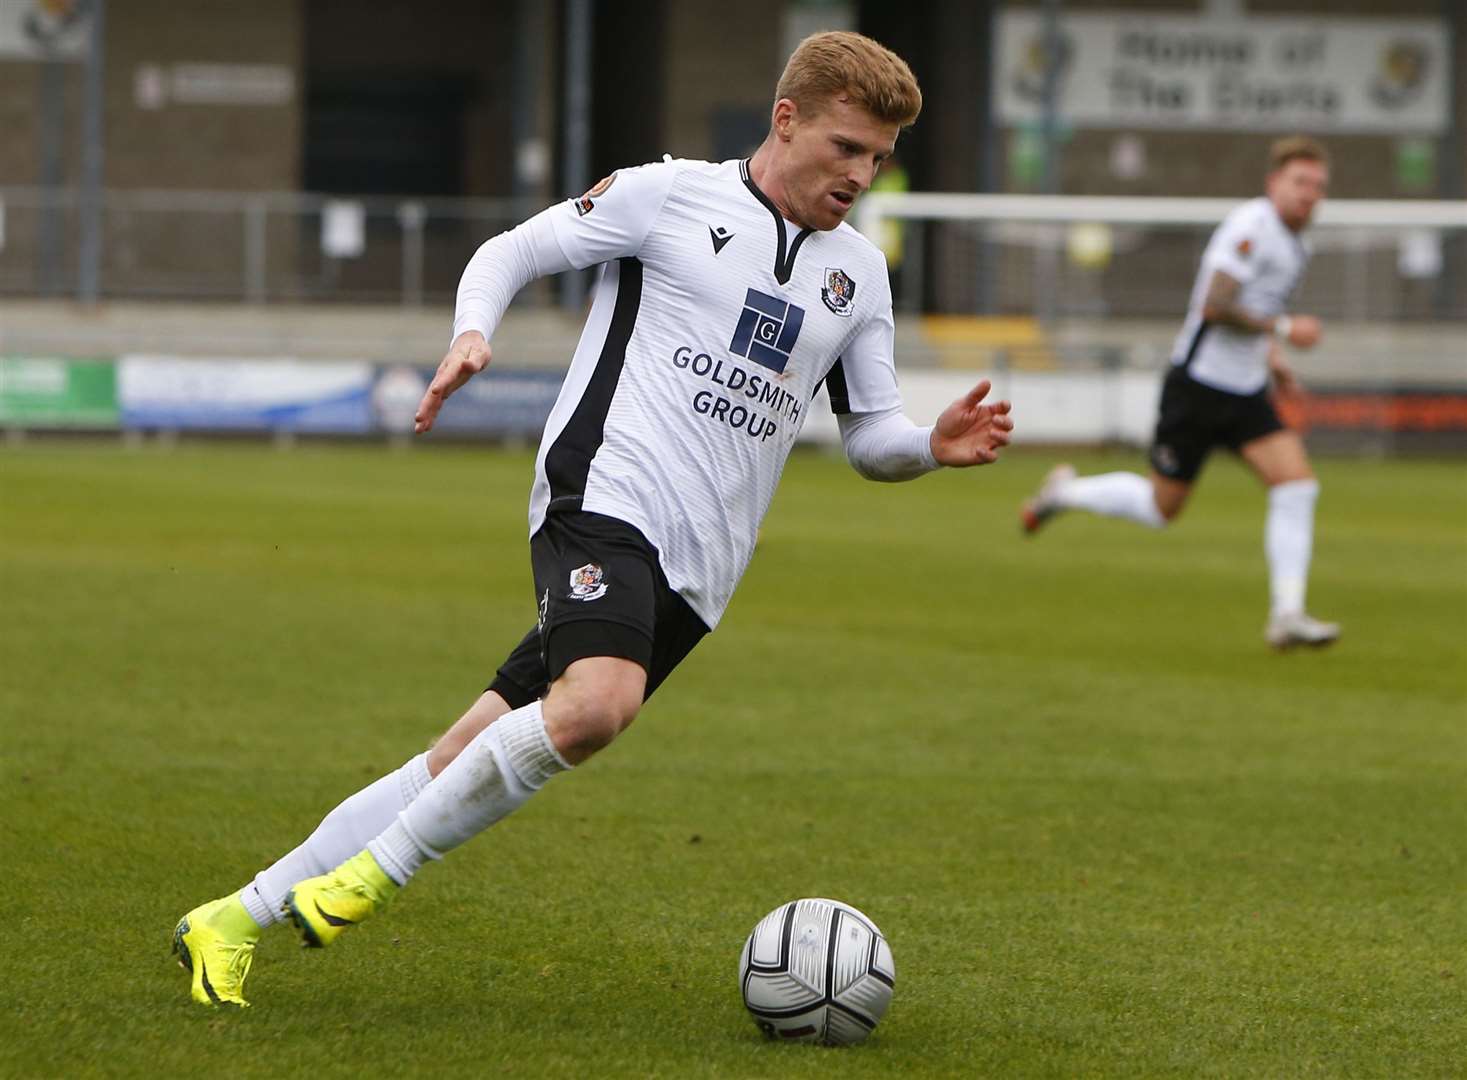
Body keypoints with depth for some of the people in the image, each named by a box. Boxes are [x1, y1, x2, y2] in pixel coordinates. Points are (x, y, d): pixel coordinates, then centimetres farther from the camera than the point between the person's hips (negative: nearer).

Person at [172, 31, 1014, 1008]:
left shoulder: (858, 273, 17)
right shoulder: (670, 196, 1)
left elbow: (871, 437, 23)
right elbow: (513, 252, 8)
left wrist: (936, 447, 1)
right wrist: (473, 335, -11)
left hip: (695, 572, 5)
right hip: (605, 495, -5)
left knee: (464, 766, 0)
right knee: (597, 703, -34)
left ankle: (240, 919, 9)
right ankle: (377, 872, -15)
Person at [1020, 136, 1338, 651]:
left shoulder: (1293, 245, 13)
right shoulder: (1250, 226, -18)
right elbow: (1213, 306, -26)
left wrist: (1273, 362, 14)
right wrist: (1282, 330, -22)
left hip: (1245, 394, 8)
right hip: (1197, 384, -8)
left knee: (1296, 485, -11)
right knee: (1161, 507, 2)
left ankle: (1286, 615, -10)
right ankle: (1065, 492, 29)